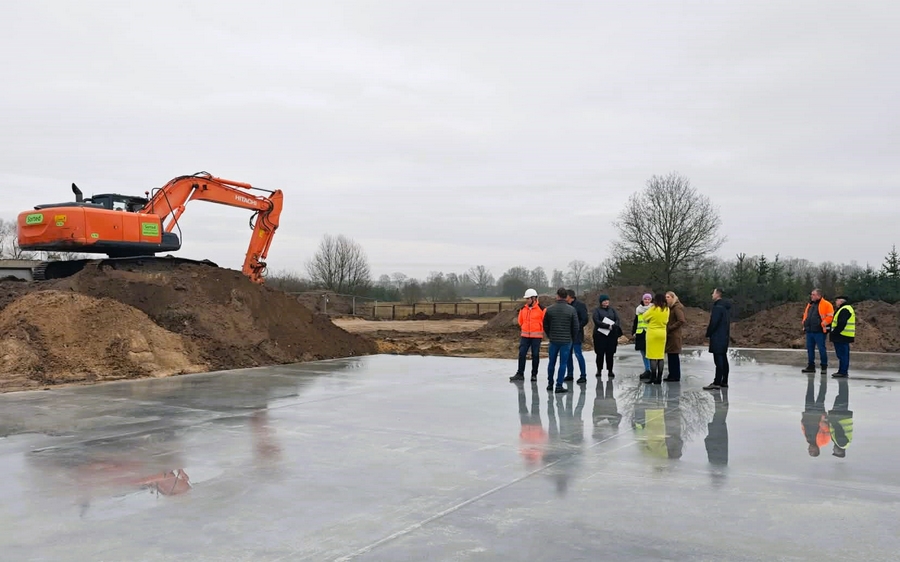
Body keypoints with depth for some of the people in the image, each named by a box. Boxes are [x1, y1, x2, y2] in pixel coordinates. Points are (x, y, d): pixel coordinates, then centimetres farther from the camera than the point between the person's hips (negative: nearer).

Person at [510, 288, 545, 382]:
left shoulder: (541, 309, -8)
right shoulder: (523, 309, 5)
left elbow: (545, 322, 0)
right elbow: (520, 321, 19)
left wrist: (540, 331, 6)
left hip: (536, 336, -3)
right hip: (525, 336, 4)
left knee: (535, 355, 4)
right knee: (521, 354, -1)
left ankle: (534, 375, 15)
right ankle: (520, 374, 6)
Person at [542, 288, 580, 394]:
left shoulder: (550, 309, -2)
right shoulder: (572, 310, -6)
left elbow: (545, 325, 4)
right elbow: (575, 326, -4)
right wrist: (572, 339, 10)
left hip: (553, 340, 2)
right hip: (566, 341, -2)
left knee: (551, 363, 13)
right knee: (563, 364, 3)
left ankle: (550, 384, 21)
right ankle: (559, 386, 2)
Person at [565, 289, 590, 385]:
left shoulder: (580, 305, -8)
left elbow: (585, 320, -13)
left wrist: (576, 328, -15)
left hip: (576, 334, -7)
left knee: (578, 354, -8)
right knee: (568, 354, 9)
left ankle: (583, 376, -2)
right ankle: (570, 374, 20)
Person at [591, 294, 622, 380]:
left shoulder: (612, 310, 13)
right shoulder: (597, 310, 3)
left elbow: (618, 320, 3)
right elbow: (596, 321, -10)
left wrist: (613, 326, -18)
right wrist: (608, 326, -18)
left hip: (611, 335, 3)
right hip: (600, 335, -3)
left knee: (610, 353, 1)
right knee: (600, 353, -1)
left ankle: (610, 370, 9)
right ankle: (599, 370, 10)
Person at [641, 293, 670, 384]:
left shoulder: (653, 309, -14)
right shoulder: (666, 309, 1)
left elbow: (645, 317, -1)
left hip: (652, 333, -5)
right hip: (662, 333, 5)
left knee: (653, 356, -1)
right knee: (661, 356, 8)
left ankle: (653, 378, 0)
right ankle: (659, 378, 10)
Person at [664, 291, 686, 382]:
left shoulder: (677, 307, -12)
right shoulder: (670, 307, 16)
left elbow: (681, 321, -19)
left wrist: (670, 328, -16)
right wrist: (667, 328, 6)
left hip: (675, 335, -9)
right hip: (670, 335, 9)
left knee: (674, 356, -4)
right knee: (670, 355, 11)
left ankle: (676, 376, 2)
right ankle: (672, 375, 17)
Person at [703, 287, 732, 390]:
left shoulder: (718, 307, -17)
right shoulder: (726, 306, 15)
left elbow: (713, 322, -19)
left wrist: (708, 334, -7)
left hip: (717, 337, -10)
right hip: (725, 336, 10)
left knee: (718, 360, -10)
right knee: (723, 359, 13)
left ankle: (717, 383, -11)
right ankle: (724, 381, 19)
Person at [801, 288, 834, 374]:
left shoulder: (826, 304, -5)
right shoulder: (810, 304, 17)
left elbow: (830, 316, -11)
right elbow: (805, 314, 28)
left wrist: (824, 323, -19)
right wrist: (804, 321, 11)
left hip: (819, 331, -7)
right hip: (809, 331, 7)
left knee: (821, 349, -2)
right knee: (810, 348, 10)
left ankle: (824, 367, 7)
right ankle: (811, 366, 18)